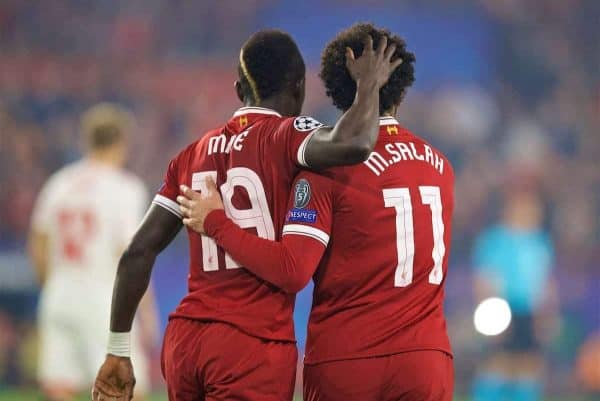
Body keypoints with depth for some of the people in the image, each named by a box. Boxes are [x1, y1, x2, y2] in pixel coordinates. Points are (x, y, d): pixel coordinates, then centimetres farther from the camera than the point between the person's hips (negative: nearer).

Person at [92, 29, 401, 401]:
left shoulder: (193, 154, 14)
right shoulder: (287, 136, -4)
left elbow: (138, 254, 11)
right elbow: (353, 145, -26)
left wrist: (118, 351, 15)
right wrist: (369, 84, -6)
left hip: (184, 341, 6)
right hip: (254, 344, -6)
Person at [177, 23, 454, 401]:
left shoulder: (327, 168, -8)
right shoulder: (441, 167, 9)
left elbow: (292, 271, -16)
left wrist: (216, 222, -5)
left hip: (345, 361, -3)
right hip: (427, 360, 4)